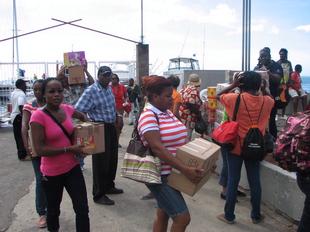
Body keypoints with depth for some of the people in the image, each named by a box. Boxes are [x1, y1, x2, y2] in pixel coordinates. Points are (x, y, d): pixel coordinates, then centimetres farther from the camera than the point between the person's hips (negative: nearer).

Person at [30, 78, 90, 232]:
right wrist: (69, 149, -22)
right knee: (53, 210, 19)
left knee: (83, 210, 4)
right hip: (52, 173, -4)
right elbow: (39, 149, -22)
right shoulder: (38, 116, -19)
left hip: (72, 167, 4)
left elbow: (82, 117, 20)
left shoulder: (67, 109, -3)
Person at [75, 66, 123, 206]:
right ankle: (98, 195, 12)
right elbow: (78, 111, -20)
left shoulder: (109, 89, 9)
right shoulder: (90, 91, -16)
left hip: (111, 127, 8)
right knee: (101, 162, -1)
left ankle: (109, 186, 35)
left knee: (112, 159, 17)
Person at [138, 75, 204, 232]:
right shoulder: (148, 116, -17)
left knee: (163, 214, 18)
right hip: (159, 175, -8)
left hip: (172, 173, 9)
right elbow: (158, 148, -27)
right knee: (182, 218, -8)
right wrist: (185, 170, -31)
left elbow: (178, 140, 17)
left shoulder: (168, 113, 9)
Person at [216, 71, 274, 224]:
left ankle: (229, 216, 19)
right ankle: (256, 216, 27)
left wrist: (233, 85, -1)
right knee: (255, 181, 13)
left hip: (236, 147, -2)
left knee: (233, 181, 7)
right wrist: (263, 89, 12)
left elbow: (218, 96, 4)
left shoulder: (235, 99, -14)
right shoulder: (267, 101, -5)